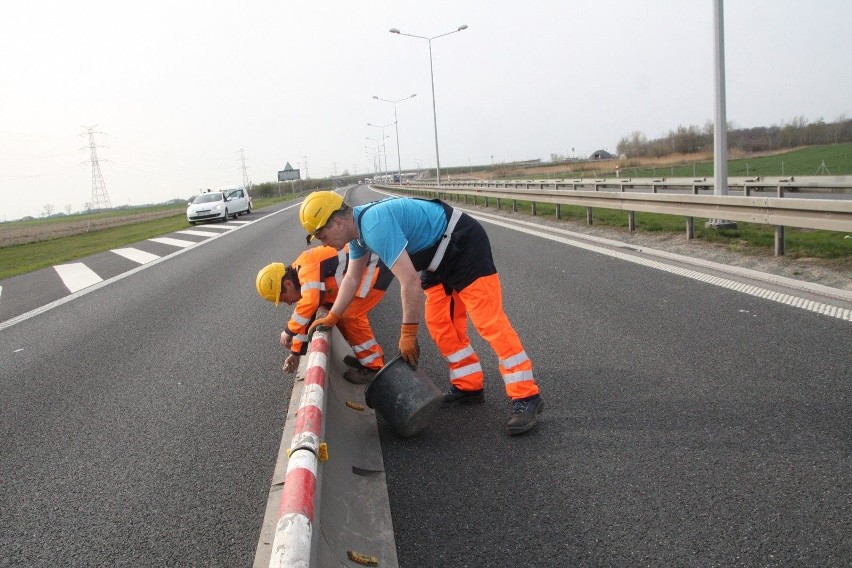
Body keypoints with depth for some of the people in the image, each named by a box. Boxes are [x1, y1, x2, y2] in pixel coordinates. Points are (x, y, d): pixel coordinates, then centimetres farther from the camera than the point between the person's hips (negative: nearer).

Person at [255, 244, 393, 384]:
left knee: (350, 316, -11)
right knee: (340, 314, 14)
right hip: (364, 268, 10)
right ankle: (371, 355, 24)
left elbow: (310, 302, -37)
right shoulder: (303, 278, 9)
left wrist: (289, 331, -23)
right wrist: (296, 353, 18)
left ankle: (374, 366, -1)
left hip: (376, 267, -10)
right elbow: (305, 316, 16)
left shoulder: (308, 269, -24)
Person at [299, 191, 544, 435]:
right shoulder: (357, 227, 4)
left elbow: (411, 282, -30)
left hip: (465, 245, -10)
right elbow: (352, 279, 18)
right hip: (441, 257, 10)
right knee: (439, 324, 9)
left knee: (489, 322, -14)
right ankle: (468, 387, 20)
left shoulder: (374, 225, -29)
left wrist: (408, 334, -20)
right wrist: (332, 317, 18)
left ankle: (526, 398, -11)